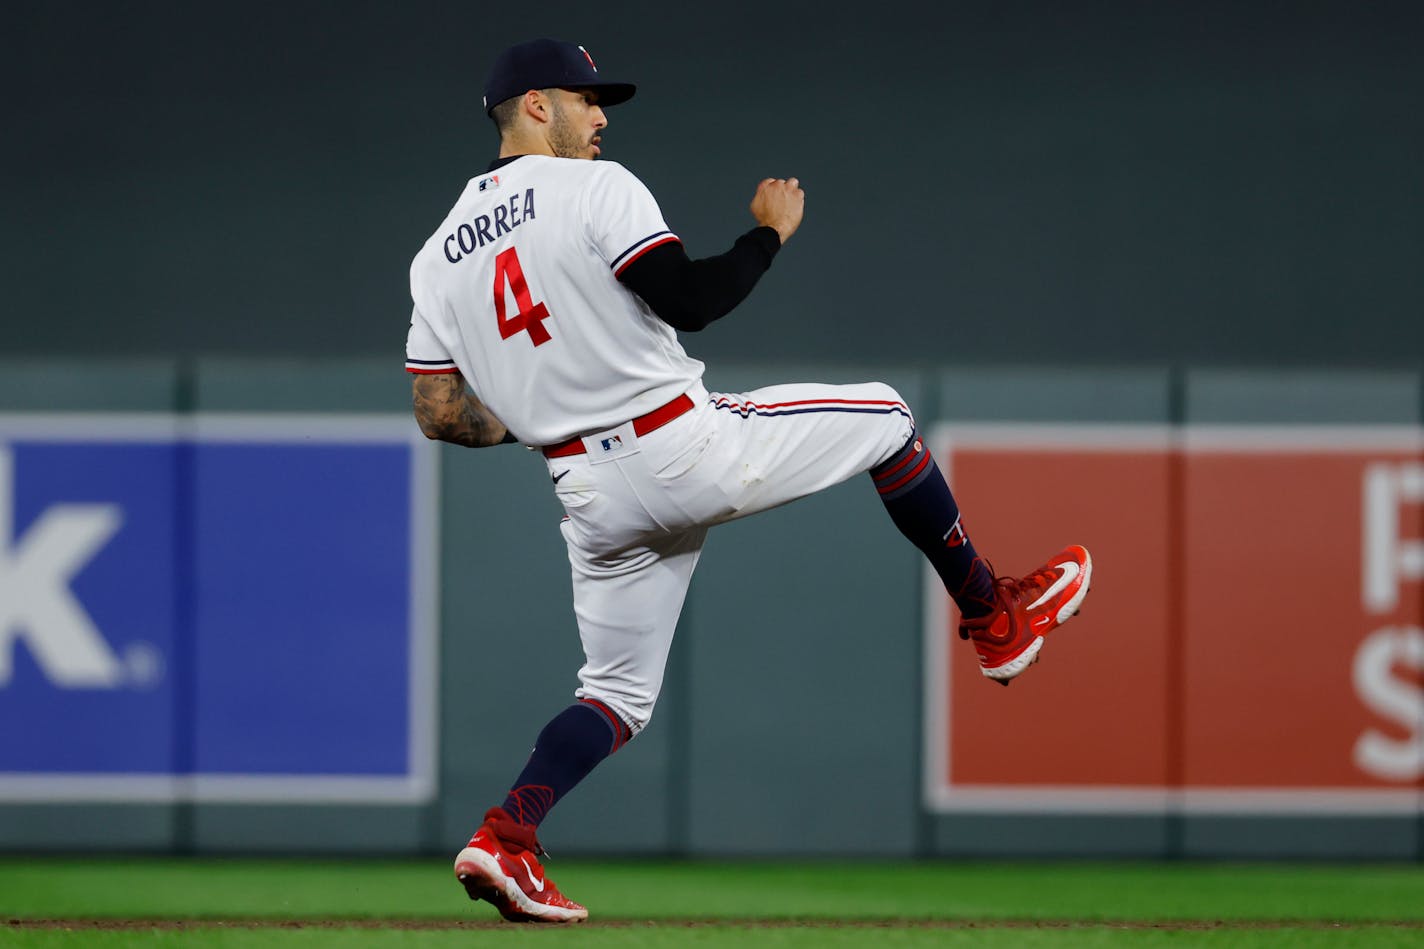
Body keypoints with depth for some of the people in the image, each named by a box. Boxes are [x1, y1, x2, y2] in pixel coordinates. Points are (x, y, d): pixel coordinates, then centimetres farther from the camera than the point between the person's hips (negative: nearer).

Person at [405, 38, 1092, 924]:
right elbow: (688, 301, -20)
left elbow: (442, 414, 7)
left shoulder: (439, 254, 11)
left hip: (591, 493, 6)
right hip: (684, 445, -6)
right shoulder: (595, 188, -9)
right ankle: (994, 617, 23)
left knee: (619, 690, 16)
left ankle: (505, 836, -8)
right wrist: (770, 231, -5)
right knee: (884, 414, 14)